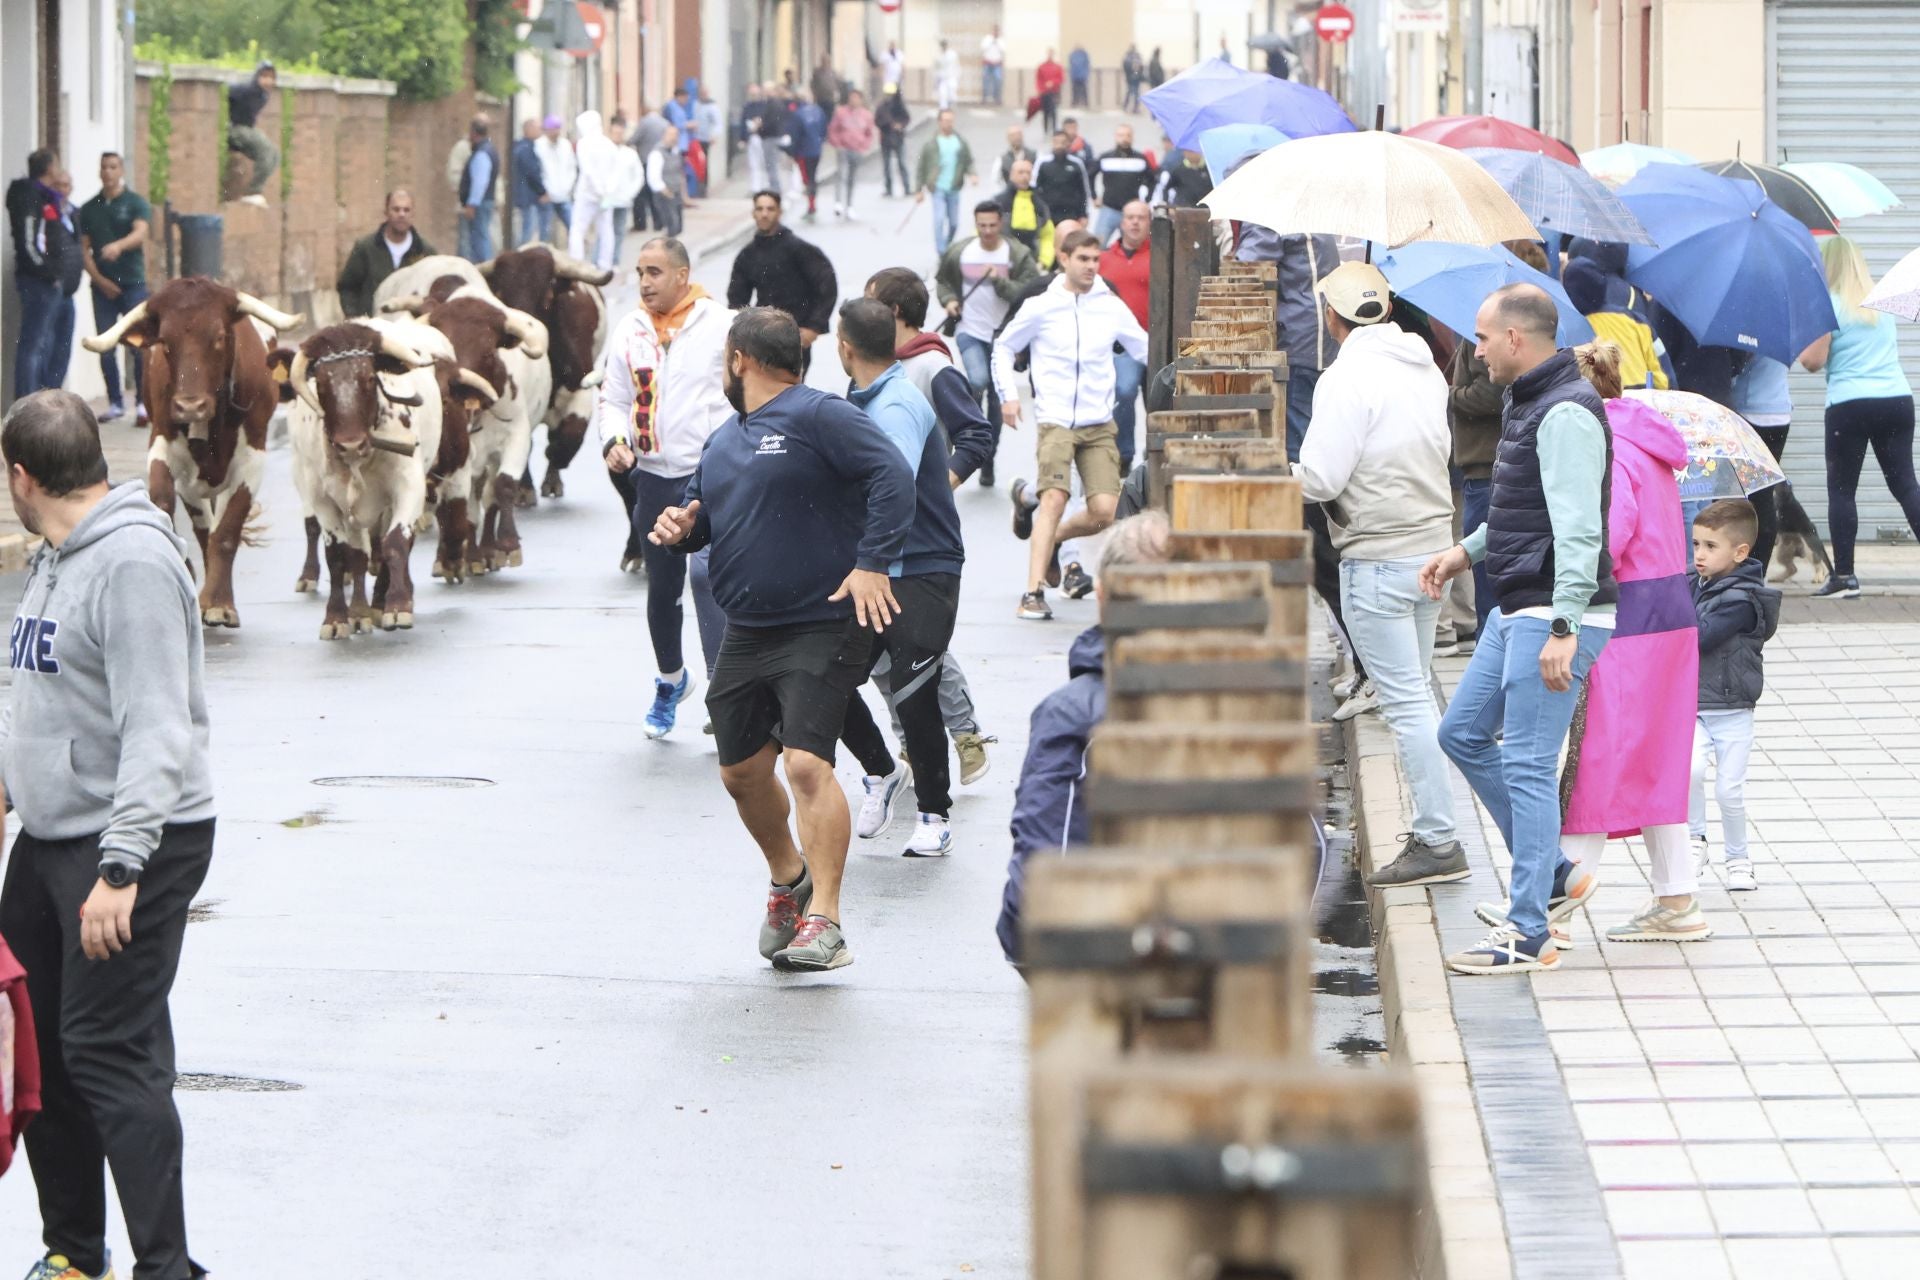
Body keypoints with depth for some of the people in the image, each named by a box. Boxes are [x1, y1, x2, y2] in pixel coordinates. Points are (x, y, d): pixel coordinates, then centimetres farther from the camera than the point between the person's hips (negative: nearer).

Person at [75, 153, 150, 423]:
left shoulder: (136, 203, 1)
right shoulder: (89, 209, 11)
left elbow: (140, 233, -17)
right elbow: (83, 249, 8)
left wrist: (118, 246, -37)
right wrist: (99, 279, -6)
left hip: (133, 283, -3)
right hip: (103, 286, 3)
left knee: (139, 345, -8)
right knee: (106, 348, 2)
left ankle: (143, 402, -4)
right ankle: (115, 403, 10)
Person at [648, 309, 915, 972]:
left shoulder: (819, 416, -9)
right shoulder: (725, 440, 18)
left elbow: (893, 477, -18)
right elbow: (704, 513, 27)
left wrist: (872, 563, -25)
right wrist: (681, 527, 2)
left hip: (822, 627, -9)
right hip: (746, 635, 9)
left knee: (806, 763, -20)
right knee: (742, 771, 15)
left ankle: (824, 920, -21)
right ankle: (789, 879, 40)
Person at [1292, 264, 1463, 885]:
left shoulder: (1347, 379, -16)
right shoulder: (1426, 370, 8)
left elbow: (1320, 479, -18)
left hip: (1377, 560, -8)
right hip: (1432, 546, 8)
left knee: (1406, 701, -5)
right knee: (1415, 691, 17)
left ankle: (1439, 843, -5)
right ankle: (1430, 828, 21)